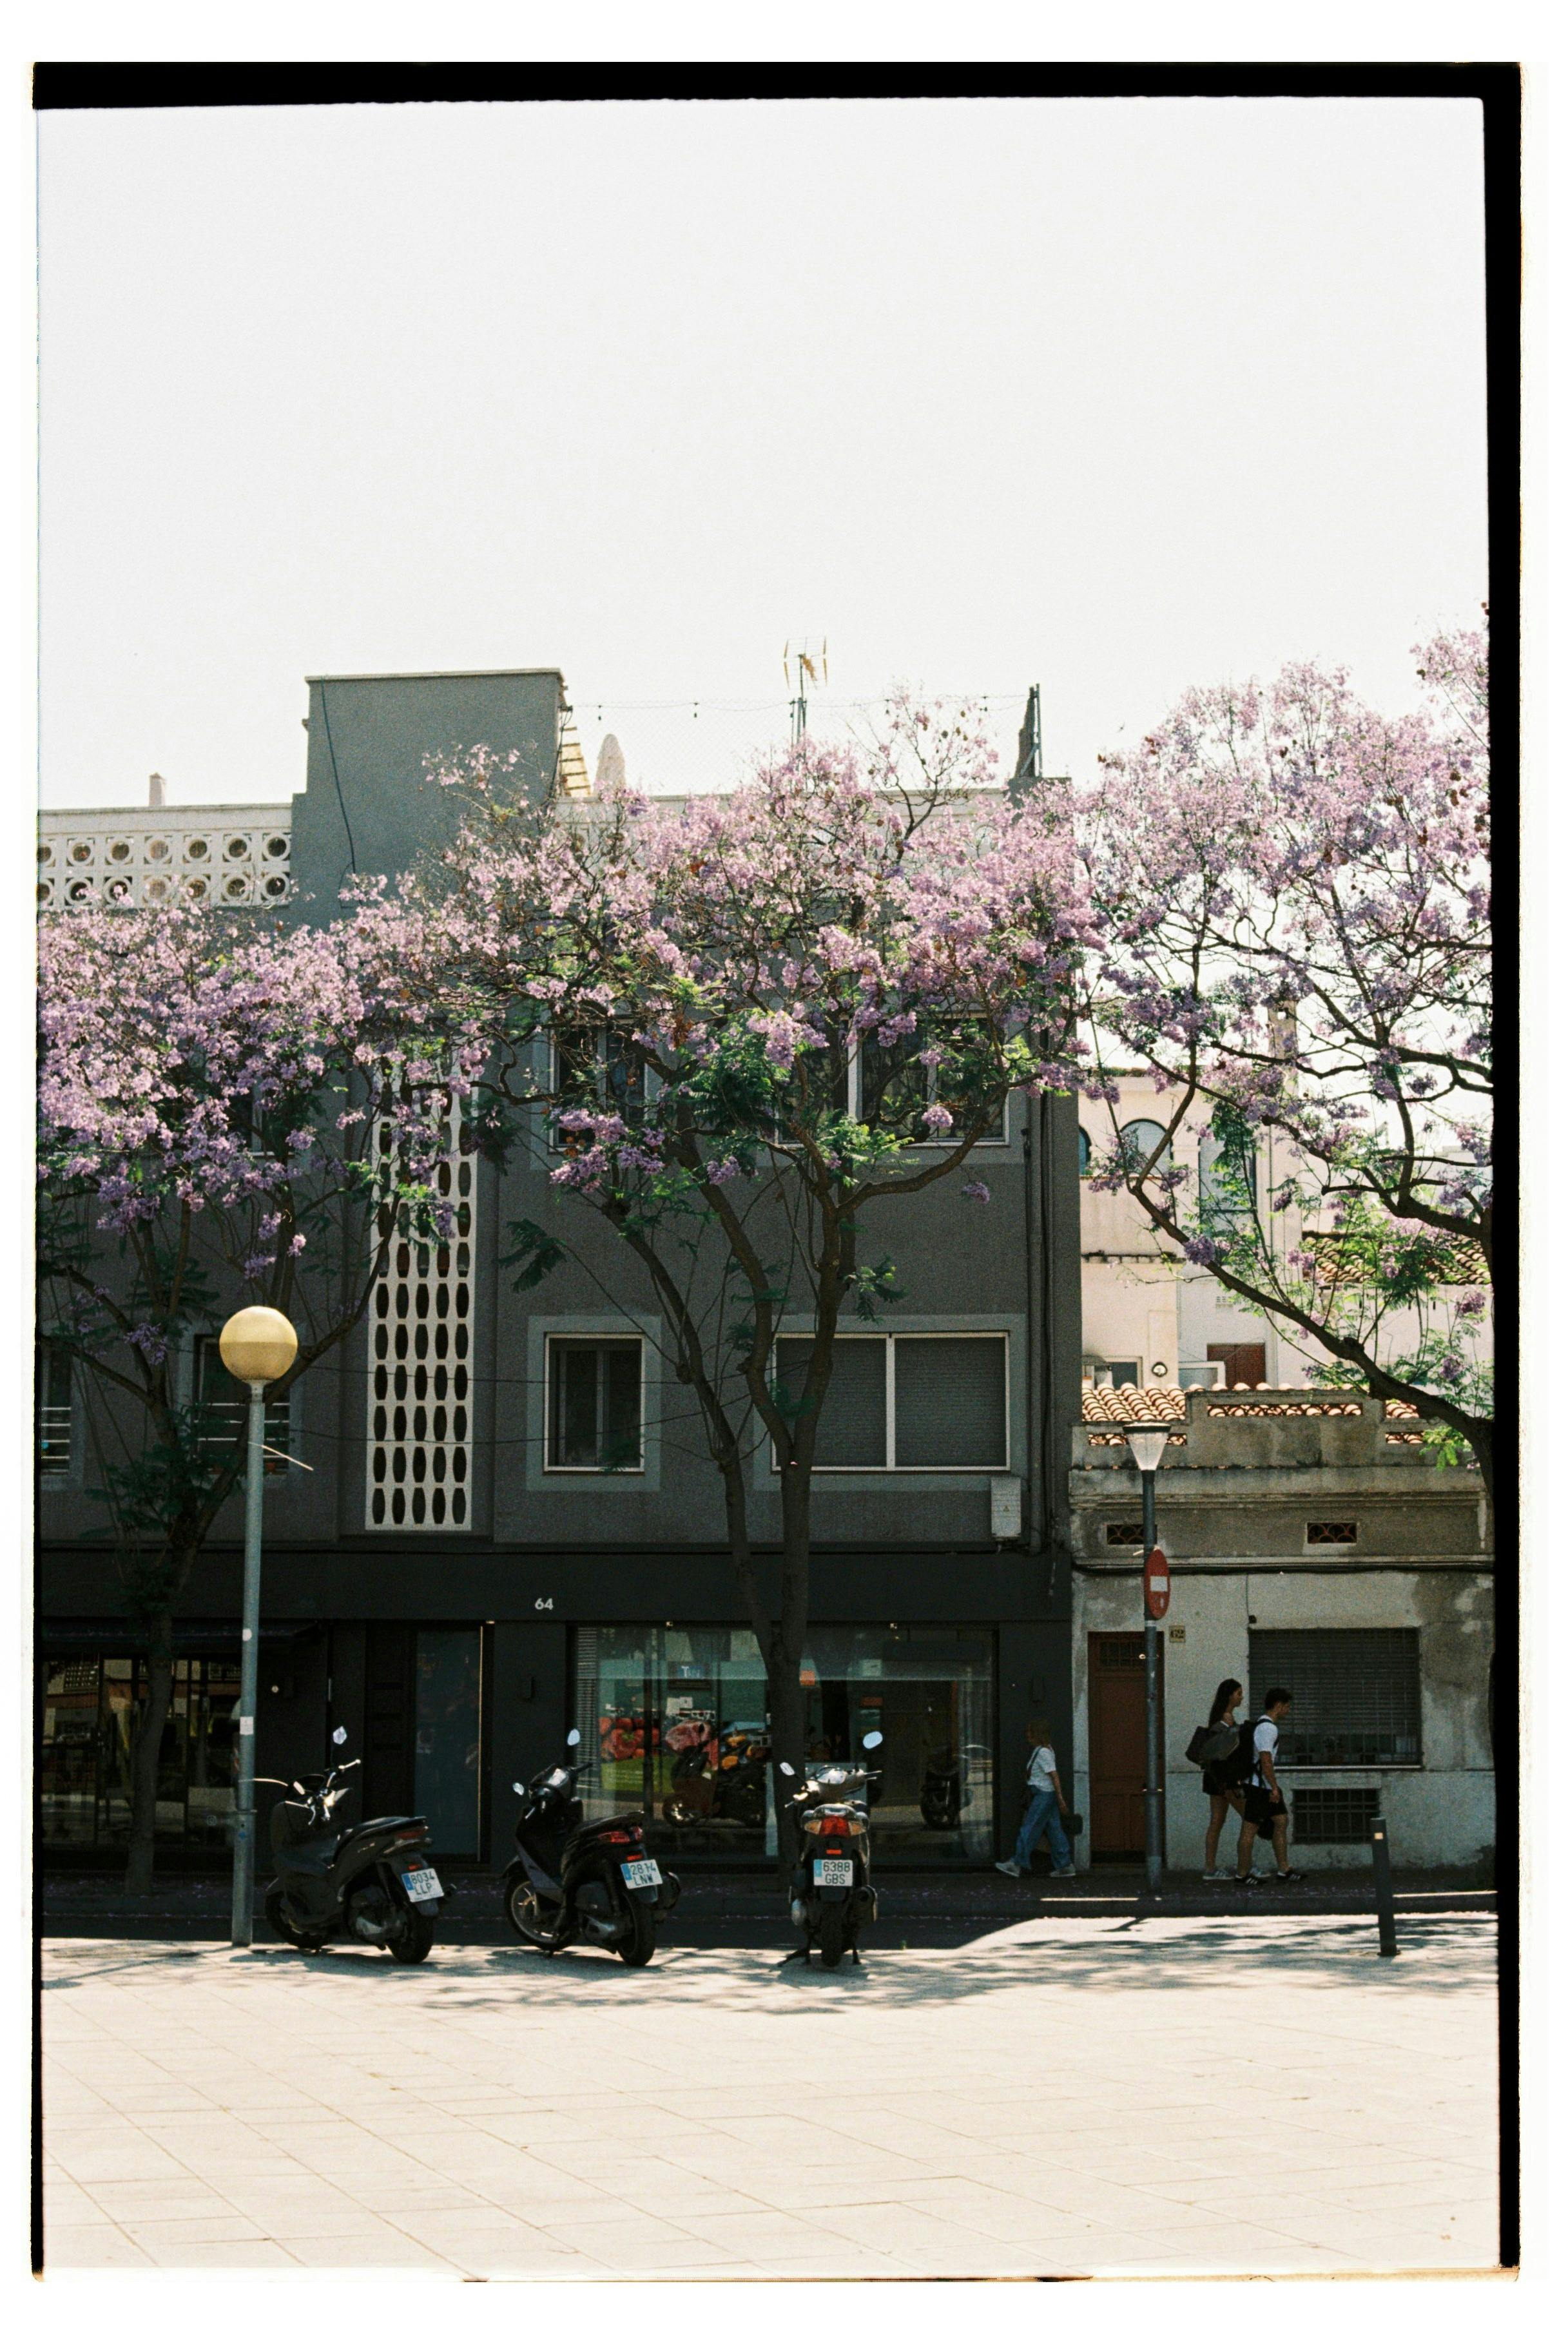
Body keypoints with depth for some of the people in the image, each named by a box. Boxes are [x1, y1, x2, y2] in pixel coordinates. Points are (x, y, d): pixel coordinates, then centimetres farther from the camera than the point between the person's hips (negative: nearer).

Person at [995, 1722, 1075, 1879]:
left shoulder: (1043, 1753, -17)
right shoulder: (1042, 1750, 14)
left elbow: (1054, 1776, -20)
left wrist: (1060, 1799, -21)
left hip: (1044, 1795, -10)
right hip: (1046, 1795, 10)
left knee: (1029, 1829, -5)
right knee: (1054, 1830, 9)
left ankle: (1017, 1865, 0)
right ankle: (1065, 1867, 9)